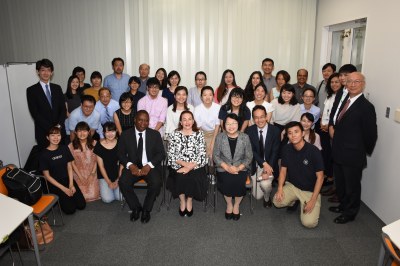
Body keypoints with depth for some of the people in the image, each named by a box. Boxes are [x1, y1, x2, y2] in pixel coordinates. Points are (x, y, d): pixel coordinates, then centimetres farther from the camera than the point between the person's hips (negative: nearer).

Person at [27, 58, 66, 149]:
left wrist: (59, 125, -9)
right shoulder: (31, 90, -1)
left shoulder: (57, 88, 10)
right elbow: (35, 113, -8)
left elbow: (63, 108, 6)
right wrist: (50, 128, -14)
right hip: (43, 133, -3)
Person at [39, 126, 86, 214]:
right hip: (55, 183, -4)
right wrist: (63, 188, -14)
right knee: (70, 209, -14)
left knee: (81, 205, -7)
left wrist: (71, 184, -9)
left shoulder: (64, 149, 2)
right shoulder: (44, 154, -10)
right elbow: (47, 176, -9)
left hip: (67, 180, 4)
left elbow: (69, 167, 4)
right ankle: (59, 198, 14)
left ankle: (66, 196, 19)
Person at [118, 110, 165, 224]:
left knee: (156, 183, -29)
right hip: (133, 166, 1)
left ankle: (146, 209, -3)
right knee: (123, 182, -27)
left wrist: (149, 165, -15)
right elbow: (121, 154, 4)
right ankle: (135, 207, -1)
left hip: (150, 166, -1)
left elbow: (161, 153, 0)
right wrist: (130, 165, -15)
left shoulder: (155, 134, 5)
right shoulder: (125, 135, 5)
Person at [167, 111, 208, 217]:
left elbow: (202, 154, -3)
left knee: (193, 178, -28)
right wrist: (184, 163, -15)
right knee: (180, 177, -28)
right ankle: (182, 200, 1)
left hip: (195, 166, 0)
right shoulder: (174, 134, 6)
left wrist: (190, 166, -15)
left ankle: (189, 200, 2)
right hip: (178, 166, 0)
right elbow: (171, 154, 0)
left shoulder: (199, 134, 4)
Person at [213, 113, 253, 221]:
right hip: (224, 168, 0)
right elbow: (215, 155, -3)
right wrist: (227, 167, -17)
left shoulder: (245, 137, -4)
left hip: (241, 167, 0)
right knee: (227, 182, -28)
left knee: (239, 183, -27)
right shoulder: (220, 137, -4)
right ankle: (229, 204, 4)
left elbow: (249, 157, -1)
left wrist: (239, 168, -16)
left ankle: (236, 205, 4)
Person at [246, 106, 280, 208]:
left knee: (265, 184, -30)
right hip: (256, 165, 2)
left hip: (270, 164, -2)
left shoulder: (275, 130, -10)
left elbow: (275, 152, -12)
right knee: (257, 196, 2)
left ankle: (267, 198, 6)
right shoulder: (249, 131, -6)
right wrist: (264, 163, -23)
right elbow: (251, 151, -10)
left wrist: (268, 168, -23)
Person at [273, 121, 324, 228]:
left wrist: (313, 200, -18)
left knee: (309, 223, -19)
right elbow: (283, 170, 3)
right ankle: (293, 200, 12)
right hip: (292, 185, 4)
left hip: (310, 190, -3)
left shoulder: (313, 151, -20)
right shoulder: (287, 149, -7)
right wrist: (280, 188, -13)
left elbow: (320, 177, -14)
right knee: (277, 202, -23)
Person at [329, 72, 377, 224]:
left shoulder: (366, 107, -18)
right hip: (338, 152, 7)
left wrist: (366, 150, -1)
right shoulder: (344, 100, 5)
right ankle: (343, 205, 43)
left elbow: (371, 133, -12)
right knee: (340, 182, 22)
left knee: (352, 185, 11)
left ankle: (350, 213, 29)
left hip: (353, 155, -7)